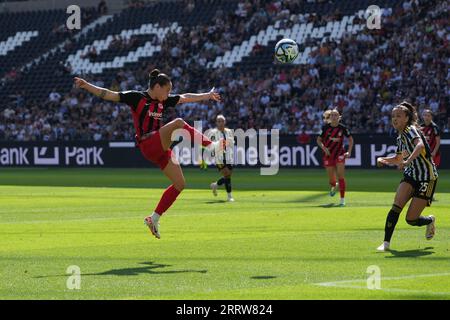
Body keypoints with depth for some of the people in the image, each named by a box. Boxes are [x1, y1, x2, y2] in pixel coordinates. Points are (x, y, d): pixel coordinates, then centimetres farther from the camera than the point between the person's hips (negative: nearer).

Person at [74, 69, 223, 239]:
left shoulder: (164, 101, 14)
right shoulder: (136, 97, -6)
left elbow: (186, 97, 25)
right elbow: (109, 95, -11)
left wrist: (207, 96, 30)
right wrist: (86, 85, -20)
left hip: (161, 147, 8)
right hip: (148, 145, -8)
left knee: (179, 184, 5)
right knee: (178, 123, -27)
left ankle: (154, 219, 12)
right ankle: (211, 145, -26)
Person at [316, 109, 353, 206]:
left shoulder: (342, 128, -6)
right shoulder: (325, 128, -5)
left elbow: (351, 139, 4)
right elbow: (319, 140, 2)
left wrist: (349, 151, -6)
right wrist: (324, 148, -16)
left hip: (339, 154, -1)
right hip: (328, 154, 1)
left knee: (341, 176, -13)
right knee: (331, 180, 5)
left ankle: (342, 199, -8)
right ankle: (334, 187, 44)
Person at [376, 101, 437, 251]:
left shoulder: (411, 130, -15)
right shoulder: (401, 137, 10)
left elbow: (420, 145, -38)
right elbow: (398, 159, 26)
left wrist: (407, 161, -51)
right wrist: (383, 159, 7)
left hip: (427, 177, -7)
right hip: (411, 175, 7)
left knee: (411, 219, -7)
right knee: (396, 206, -18)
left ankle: (430, 221, 26)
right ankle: (386, 242, -17)